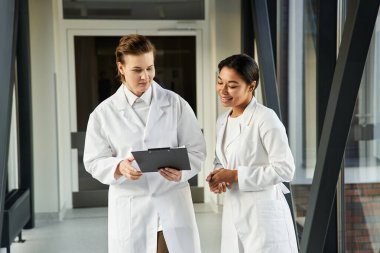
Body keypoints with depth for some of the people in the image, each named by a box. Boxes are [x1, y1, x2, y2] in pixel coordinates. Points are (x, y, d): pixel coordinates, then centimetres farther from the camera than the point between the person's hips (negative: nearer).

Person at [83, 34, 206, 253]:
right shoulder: (103, 113, 1)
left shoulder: (176, 104, 2)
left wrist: (181, 171, -18)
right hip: (130, 212, 0)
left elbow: (197, 149, 3)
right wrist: (119, 167, -19)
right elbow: (94, 161, 3)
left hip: (173, 206, 0)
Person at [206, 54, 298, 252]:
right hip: (233, 213, 7)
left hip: (263, 214, -7)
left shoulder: (266, 119, -15)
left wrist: (235, 175, -17)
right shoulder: (222, 120, 8)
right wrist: (217, 177, -4)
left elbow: (285, 169, -18)